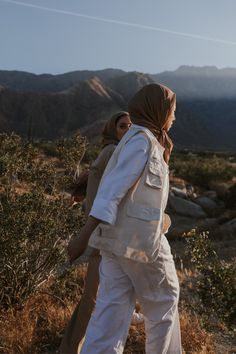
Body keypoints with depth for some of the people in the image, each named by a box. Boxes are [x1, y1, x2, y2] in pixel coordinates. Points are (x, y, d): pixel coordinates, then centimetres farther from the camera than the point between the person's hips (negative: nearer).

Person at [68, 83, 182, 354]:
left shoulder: (138, 139, 16)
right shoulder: (142, 139, -14)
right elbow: (112, 187, -22)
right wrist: (84, 235, -26)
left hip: (118, 237, 8)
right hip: (139, 238, -8)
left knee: (113, 307, 6)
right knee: (163, 300, 14)